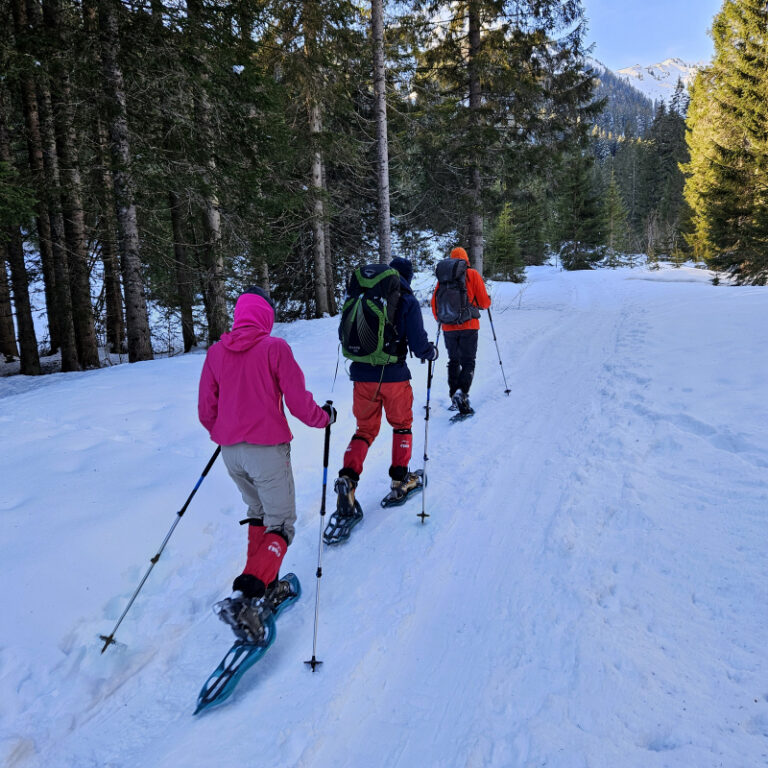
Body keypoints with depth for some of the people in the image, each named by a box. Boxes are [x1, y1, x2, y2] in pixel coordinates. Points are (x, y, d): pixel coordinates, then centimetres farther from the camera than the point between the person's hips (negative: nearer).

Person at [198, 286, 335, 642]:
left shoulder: (216, 351, 4)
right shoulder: (274, 347, -10)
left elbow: (206, 409, 9)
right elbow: (297, 401, -11)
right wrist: (324, 416, 8)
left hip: (231, 452, 6)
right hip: (267, 449, -5)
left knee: (259, 515, 24)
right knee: (280, 524, 3)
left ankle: (266, 586, 27)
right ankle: (244, 597, -14)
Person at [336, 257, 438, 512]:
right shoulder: (408, 301, -5)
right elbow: (418, 344, -10)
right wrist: (432, 352, 12)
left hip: (362, 375, 3)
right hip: (394, 376, -3)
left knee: (366, 428, 15)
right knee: (402, 425, 19)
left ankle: (348, 477, -4)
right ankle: (400, 480, 22)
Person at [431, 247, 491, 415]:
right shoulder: (473, 274, 0)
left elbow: (434, 303, 9)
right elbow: (484, 301, -2)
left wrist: (439, 319, 27)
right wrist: (487, 301, 21)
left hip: (448, 328, 3)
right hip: (469, 326, -2)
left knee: (453, 361, 17)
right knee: (468, 362, 0)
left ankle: (453, 394, 14)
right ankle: (462, 392, -22)